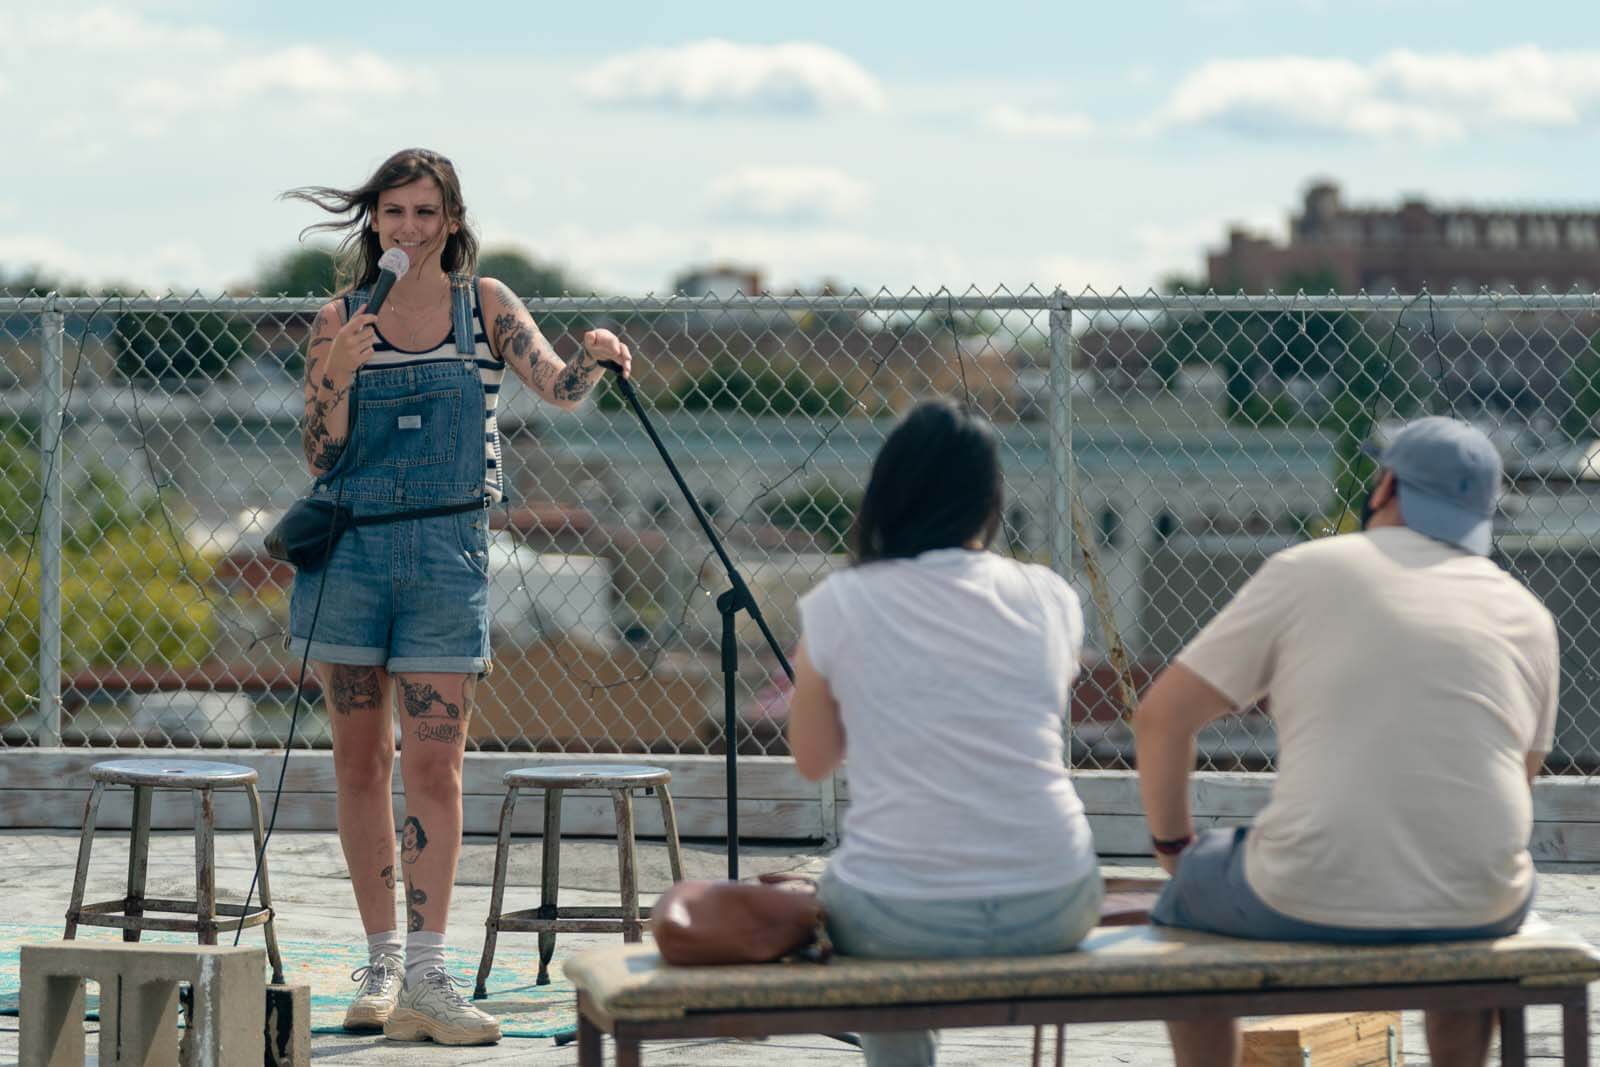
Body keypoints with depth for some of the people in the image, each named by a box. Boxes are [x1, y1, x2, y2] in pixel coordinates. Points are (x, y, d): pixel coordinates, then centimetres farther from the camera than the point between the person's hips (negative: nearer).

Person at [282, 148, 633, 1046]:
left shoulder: (485, 305, 4)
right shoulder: (341, 318, 5)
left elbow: (558, 387, -7)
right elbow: (321, 458, 1)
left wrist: (595, 361, -28)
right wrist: (338, 373, -15)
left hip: (447, 552, -1)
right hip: (350, 550, 1)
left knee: (435, 769, -6)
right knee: (361, 764, 5)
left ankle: (427, 979, -7)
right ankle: (381, 965, 13)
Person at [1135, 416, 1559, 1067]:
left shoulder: (1304, 573, 1)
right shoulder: (1527, 616, 10)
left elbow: (1162, 717, 1)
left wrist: (1173, 848, 16)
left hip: (1312, 901, -3)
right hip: (1473, 904, 3)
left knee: (1188, 901, 30)